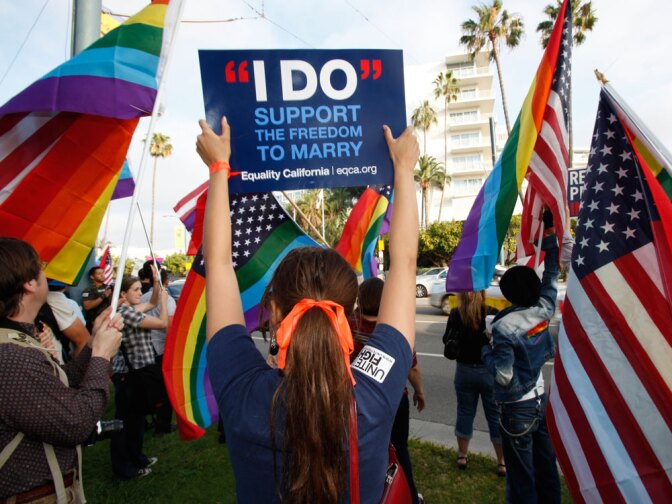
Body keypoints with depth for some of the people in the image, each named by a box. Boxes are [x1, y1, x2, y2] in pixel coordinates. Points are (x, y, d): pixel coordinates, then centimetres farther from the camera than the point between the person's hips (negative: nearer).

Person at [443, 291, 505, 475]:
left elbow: (447, 340, 2)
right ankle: (502, 462, 23)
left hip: (464, 371, 2)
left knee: (465, 413, 16)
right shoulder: (492, 313, -16)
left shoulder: (455, 315, -10)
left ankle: (462, 455, 31)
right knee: (496, 416, 12)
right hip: (489, 371, -2)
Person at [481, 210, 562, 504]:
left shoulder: (504, 327, -26)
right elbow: (552, 273, 4)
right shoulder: (544, 311, -10)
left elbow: (505, 376, -23)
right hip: (541, 399, 6)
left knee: (521, 473, 9)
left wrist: (485, 351, -7)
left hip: (517, 408, -6)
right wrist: (549, 231, 9)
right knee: (545, 463, 21)